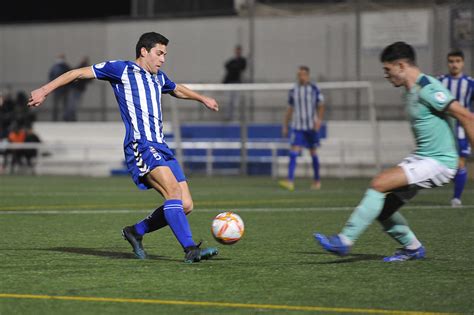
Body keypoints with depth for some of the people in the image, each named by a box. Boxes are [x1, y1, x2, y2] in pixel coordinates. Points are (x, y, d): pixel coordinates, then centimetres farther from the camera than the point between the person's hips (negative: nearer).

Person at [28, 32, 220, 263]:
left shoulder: (158, 78, 25)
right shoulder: (122, 69, 5)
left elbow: (177, 90, 49)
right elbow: (80, 73, 8)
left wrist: (202, 99, 60)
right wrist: (45, 90, 6)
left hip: (160, 147, 8)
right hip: (139, 146, -8)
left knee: (185, 205, -2)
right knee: (173, 190, -26)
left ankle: (136, 232, 16)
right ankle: (190, 249, -31)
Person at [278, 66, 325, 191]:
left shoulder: (314, 89, -2)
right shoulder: (293, 90, 5)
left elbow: (320, 106, 2)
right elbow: (290, 109, 12)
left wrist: (319, 120, -12)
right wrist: (285, 126, 10)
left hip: (311, 126, -1)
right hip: (297, 126, 1)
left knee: (313, 153, 9)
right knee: (293, 152, -13)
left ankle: (317, 180, 24)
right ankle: (290, 181, -21)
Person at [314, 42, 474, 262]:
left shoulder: (427, 89, -18)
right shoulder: (410, 91, 13)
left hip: (438, 162, -10)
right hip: (420, 159, 10)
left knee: (379, 184, -21)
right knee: (382, 208, 5)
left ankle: (344, 241, -19)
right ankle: (412, 248, 24)